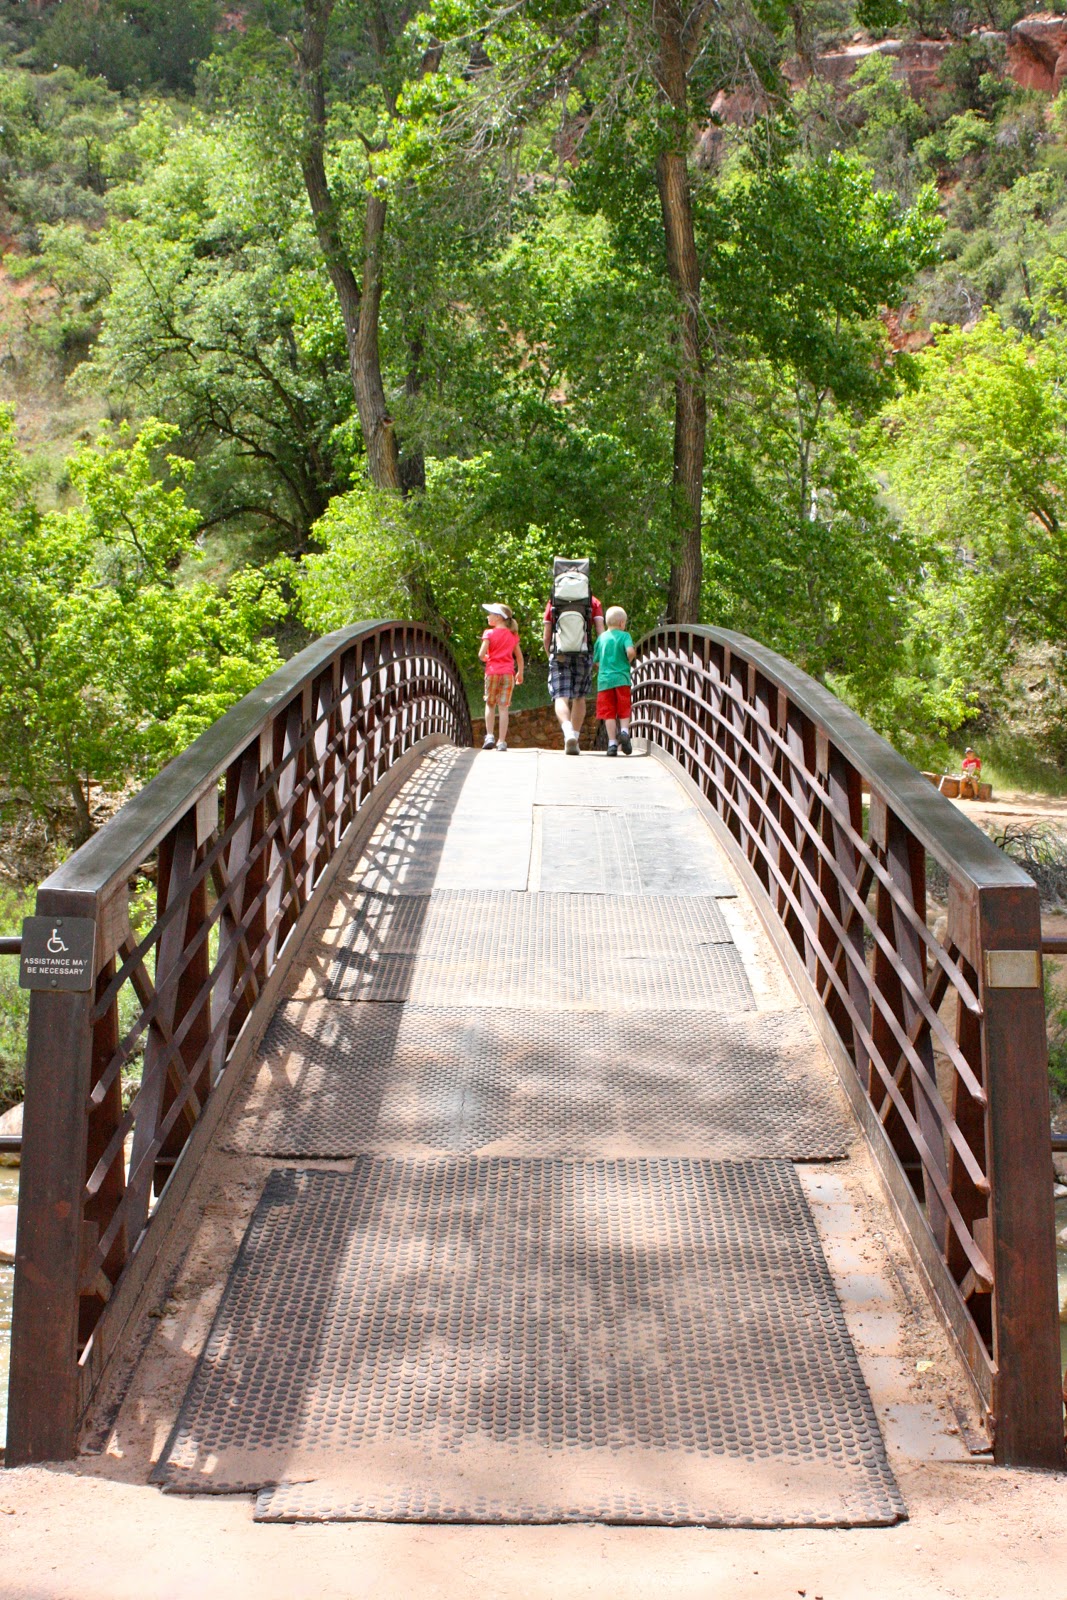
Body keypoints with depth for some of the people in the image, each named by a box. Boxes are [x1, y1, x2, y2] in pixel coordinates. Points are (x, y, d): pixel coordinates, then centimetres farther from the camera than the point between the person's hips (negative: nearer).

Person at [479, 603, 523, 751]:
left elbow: (481, 654, -13)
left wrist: (485, 659, 9)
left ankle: (489, 735, 5)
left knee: (490, 704, 14)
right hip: (508, 673, 2)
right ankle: (502, 741, -1)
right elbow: (519, 656, 11)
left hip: (492, 672, -2)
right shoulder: (513, 635, 9)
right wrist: (520, 673, 23)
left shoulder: (489, 633, -4)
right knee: (503, 707, 1)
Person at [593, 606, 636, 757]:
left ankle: (612, 743, -5)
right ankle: (624, 731, -16)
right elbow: (630, 651, -18)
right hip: (621, 678, -2)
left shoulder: (601, 638, 10)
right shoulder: (624, 636, 0)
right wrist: (628, 661, 3)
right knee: (624, 711, 9)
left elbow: (595, 662, 11)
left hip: (604, 680, 2)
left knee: (608, 713, 1)